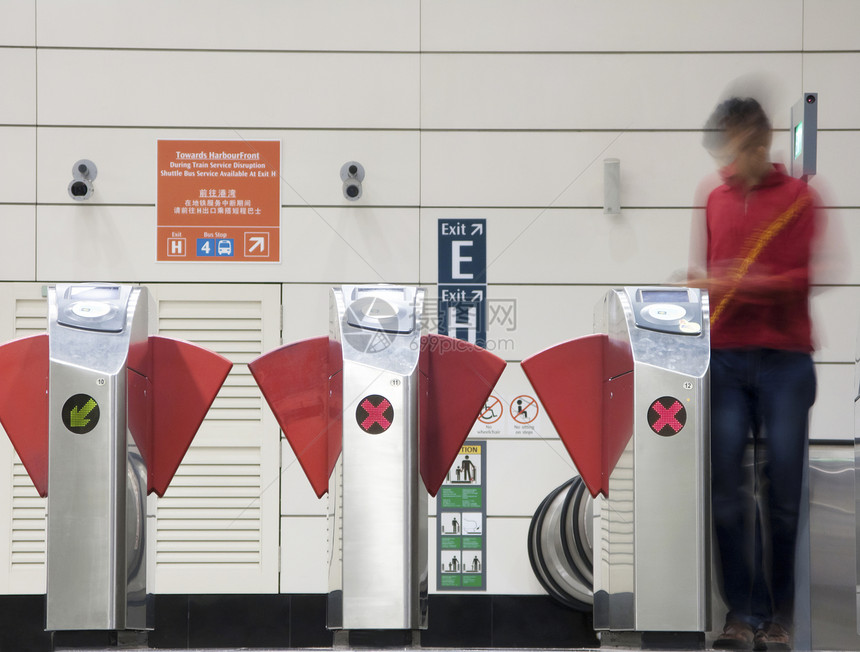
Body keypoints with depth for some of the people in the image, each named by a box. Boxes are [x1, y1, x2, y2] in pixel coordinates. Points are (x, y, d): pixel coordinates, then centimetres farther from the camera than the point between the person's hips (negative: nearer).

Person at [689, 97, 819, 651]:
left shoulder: (799, 198, 2)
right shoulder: (716, 199, 13)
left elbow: (801, 280, -5)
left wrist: (741, 281, -16)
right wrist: (700, 284, -1)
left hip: (784, 360, -3)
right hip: (726, 357, 3)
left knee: (783, 490, -2)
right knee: (727, 488, -5)